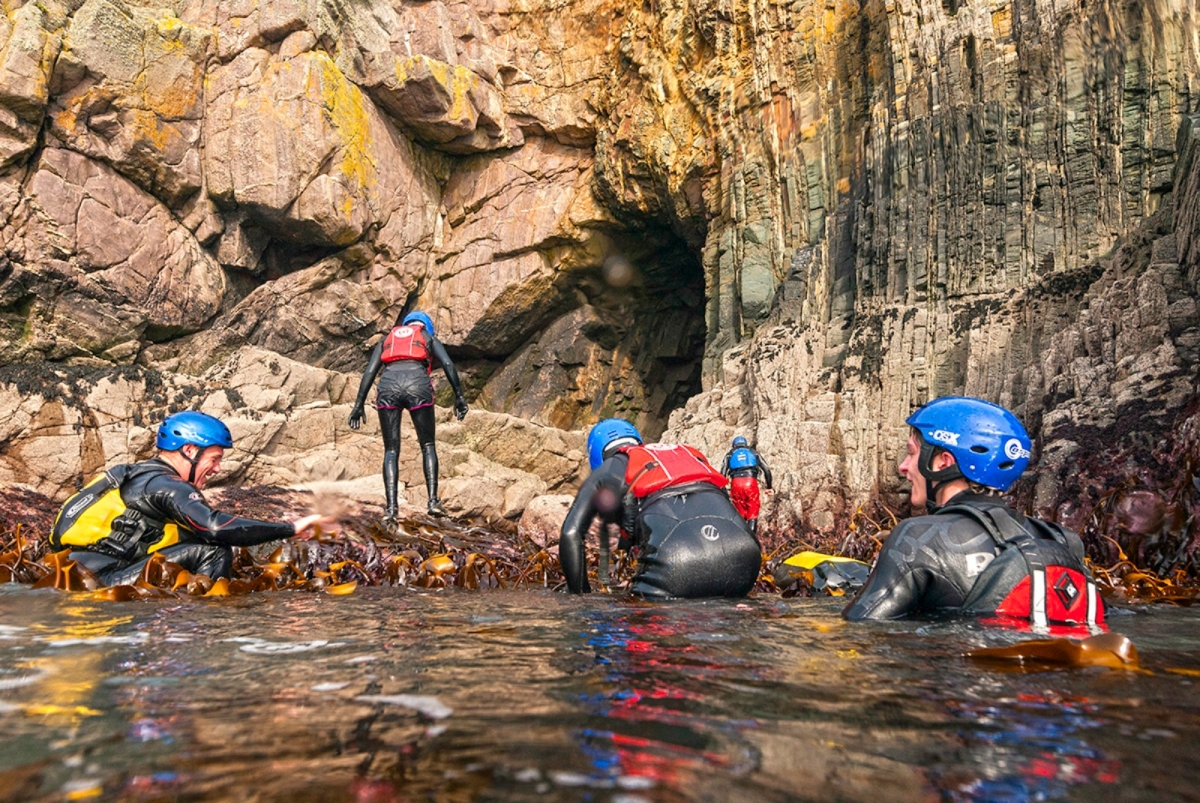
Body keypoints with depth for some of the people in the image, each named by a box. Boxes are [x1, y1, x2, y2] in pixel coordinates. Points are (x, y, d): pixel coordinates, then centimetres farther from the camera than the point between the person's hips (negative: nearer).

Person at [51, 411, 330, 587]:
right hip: (100, 582, -10)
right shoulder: (166, 485, -12)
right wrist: (291, 528, -19)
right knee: (215, 552, -15)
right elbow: (216, 527, -24)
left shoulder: (141, 475, 17)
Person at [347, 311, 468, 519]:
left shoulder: (387, 339, 32)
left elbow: (369, 371, 19)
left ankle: (391, 507, -5)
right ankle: (433, 500, -1)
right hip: (417, 384, -1)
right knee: (428, 446, 12)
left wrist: (359, 404, 16)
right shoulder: (429, 339, 27)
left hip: (388, 385, 1)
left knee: (391, 450, 7)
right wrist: (459, 396, 6)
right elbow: (448, 364, 8)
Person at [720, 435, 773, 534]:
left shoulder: (730, 455, 23)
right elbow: (767, 469, 12)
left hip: (736, 483, 1)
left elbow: (723, 473, 7)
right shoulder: (753, 453, 23)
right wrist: (769, 487, 14)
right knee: (752, 514, 3)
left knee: (740, 514, 12)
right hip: (751, 482, -1)